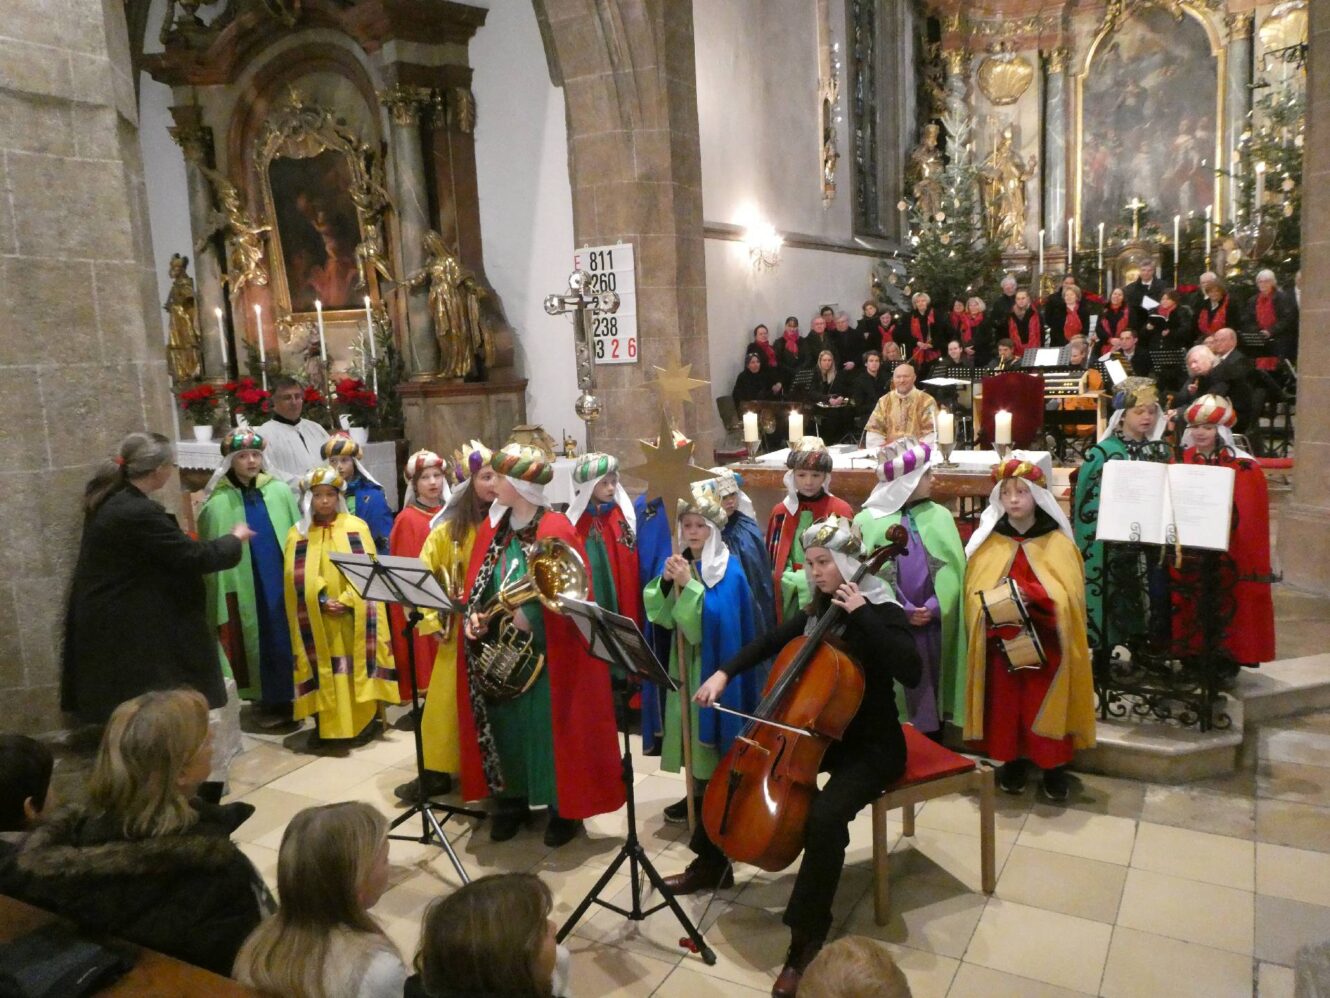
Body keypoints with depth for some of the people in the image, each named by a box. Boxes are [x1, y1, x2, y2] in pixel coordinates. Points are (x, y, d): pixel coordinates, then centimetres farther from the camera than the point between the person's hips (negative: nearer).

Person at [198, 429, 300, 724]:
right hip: (245, 588, -2)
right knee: (261, 643, 7)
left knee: (289, 638, 9)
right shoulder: (218, 503, -6)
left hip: (284, 581, 2)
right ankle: (271, 700, 19)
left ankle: (295, 697, 22)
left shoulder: (280, 492, 1)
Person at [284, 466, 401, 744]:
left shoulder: (357, 527, 3)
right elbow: (297, 577, -2)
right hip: (318, 618, 1)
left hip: (354, 615, -1)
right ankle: (326, 724, 8)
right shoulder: (298, 534, 7)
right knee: (324, 670, 2)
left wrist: (346, 601, -14)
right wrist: (322, 600, -15)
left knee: (357, 664, 0)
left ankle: (363, 719, 8)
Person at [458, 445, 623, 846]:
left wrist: (530, 614, -23)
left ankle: (564, 807, 20)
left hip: (546, 654, -6)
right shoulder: (493, 526, 6)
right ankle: (511, 800, 31)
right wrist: (474, 616, -4)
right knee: (506, 725, 14)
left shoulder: (555, 529, -14)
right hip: (499, 650, 6)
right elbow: (477, 584, 13)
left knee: (551, 727, 3)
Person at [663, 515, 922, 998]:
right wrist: (725, 673, -3)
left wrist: (862, 615, -34)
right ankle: (712, 864, 29)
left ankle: (807, 939, -13)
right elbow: (769, 642, 12)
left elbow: (911, 672, -33)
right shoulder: (816, 611, 3)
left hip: (872, 746, -7)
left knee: (825, 817, -32)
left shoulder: (883, 613, -17)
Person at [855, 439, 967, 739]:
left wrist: (934, 607, -10)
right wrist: (903, 611, -11)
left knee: (929, 696, 7)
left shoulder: (941, 516, 8)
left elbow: (953, 569, 4)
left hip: (934, 626, 2)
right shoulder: (868, 520, 0)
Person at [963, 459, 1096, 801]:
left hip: (1046, 644, -1)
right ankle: (1011, 764, 24)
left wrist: (1029, 594, -22)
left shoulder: (1058, 542, -1)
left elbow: (1068, 595, -8)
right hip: (1000, 644, 2)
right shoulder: (987, 541, 5)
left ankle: (1054, 768, 19)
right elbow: (974, 593, 4)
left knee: (1046, 706, 2)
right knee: (1005, 704, 6)